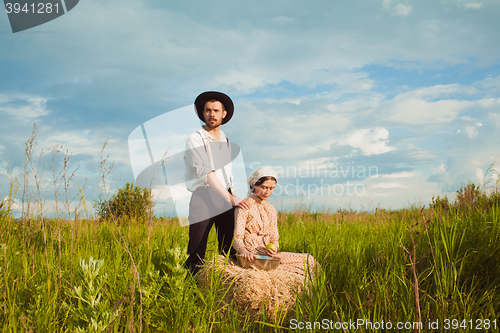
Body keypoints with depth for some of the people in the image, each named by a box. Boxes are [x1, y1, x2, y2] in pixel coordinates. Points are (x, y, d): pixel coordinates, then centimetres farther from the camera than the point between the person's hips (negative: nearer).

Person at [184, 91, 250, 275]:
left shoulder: (226, 141, 20)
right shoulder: (195, 140, -2)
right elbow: (207, 173, -13)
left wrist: (235, 198, 17)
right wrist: (231, 198, -20)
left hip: (226, 199, 6)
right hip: (203, 197, -6)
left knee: (229, 250, 4)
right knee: (196, 255, -6)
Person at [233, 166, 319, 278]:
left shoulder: (271, 210, 17)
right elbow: (237, 239, -12)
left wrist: (274, 247, -8)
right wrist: (243, 251, -35)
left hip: (268, 254, 7)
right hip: (253, 255, -7)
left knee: (309, 260, -14)